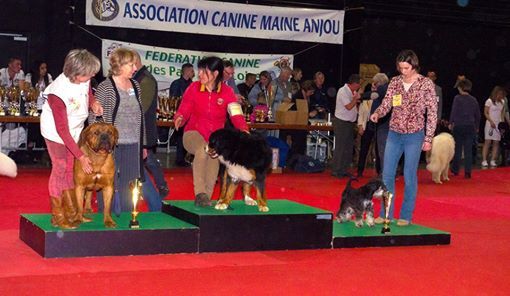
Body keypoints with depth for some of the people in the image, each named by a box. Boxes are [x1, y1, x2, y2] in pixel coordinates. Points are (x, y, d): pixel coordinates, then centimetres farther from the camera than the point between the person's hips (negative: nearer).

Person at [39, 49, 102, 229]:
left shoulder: (84, 79, -19)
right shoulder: (58, 92, -35)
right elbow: (62, 130, -30)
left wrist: (93, 102, -15)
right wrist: (81, 156, -30)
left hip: (75, 129, 6)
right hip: (56, 132, -6)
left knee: (71, 169, 11)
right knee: (60, 169, -8)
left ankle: (70, 211, 20)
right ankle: (57, 217, 1)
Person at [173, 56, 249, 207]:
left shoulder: (227, 92, -2)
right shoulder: (194, 88, -2)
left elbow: (236, 114, -14)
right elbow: (184, 110, -3)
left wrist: (243, 129, -34)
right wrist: (179, 118, -27)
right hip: (194, 133, -1)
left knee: (214, 155, -27)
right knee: (202, 150, -33)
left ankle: (205, 197, -11)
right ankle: (200, 193, -32)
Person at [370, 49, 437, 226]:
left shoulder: (426, 84, -7)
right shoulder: (395, 82, 5)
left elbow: (432, 113, -5)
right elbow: (386, 104, 2)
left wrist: (428, 138, -7)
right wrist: (377, 113, -20)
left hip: (414, 136, -4)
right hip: (394, 134, 4)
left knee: (409, 177, 1)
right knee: (387, 175, 4)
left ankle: (406, 216, 12)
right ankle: (385, 213, 14)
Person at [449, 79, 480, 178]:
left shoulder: (457, 98, -7)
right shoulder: (473, 100, 6)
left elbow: (454, 111, -10)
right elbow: (478, 115, 11)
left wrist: (451, 123, 0)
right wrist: (477, 127, 22)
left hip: (459, 126, -2)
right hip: (470, 126, 3)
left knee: (457, 149, 9)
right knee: (468, 150, 3)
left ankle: (455, 170, 17)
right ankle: (467, 171, -1)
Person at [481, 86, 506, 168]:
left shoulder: (502, 102, 11)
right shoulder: (489, 101, -5)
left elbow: (502, 113, 16)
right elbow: (485, 113, -6)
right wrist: (491, 121, -17)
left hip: (499, 124, 5)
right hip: (490, 123, -5)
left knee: (496, 143, 0)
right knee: (487, 142, -8)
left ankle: (493, 161, 2)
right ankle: (484, 160, -9)